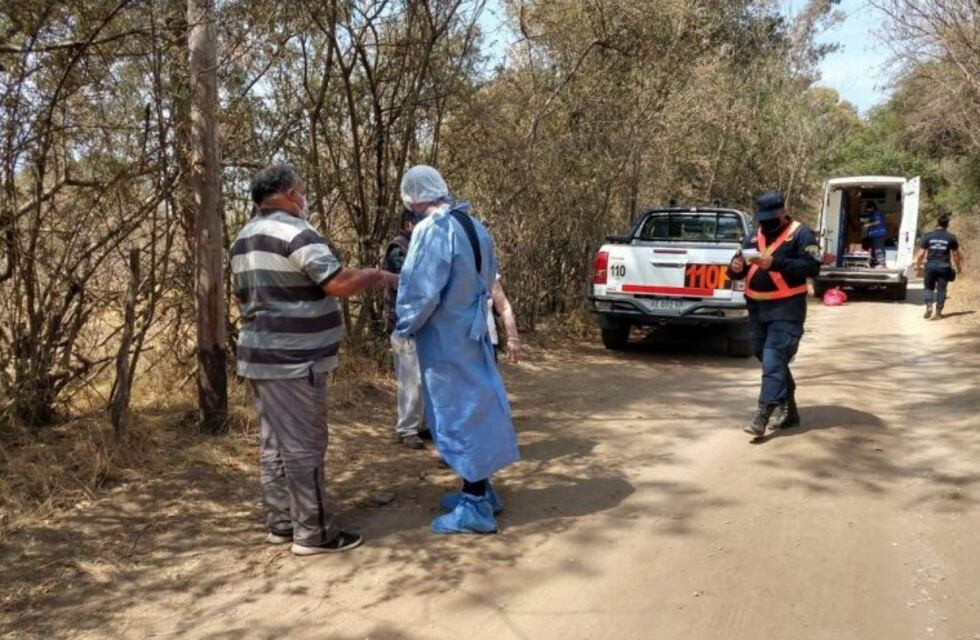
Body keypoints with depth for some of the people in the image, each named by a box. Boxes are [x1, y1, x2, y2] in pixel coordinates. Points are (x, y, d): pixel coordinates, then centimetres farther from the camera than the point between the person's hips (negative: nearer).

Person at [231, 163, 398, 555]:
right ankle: (313, 533, 5)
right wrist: (377, 276, -6)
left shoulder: (243, 240, 16)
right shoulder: (294, 232, -15)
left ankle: (280, 523, 23)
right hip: (293, 361, -10)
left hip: (261, 356, 10)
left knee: (274, 444, 14)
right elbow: (339, 283, -22)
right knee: (303, 446, -3)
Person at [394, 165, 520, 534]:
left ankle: (475, 507, 8)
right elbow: (488, 278, 17)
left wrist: (403, 327, -6)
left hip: (445, 339, -9)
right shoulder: (474, 226, 7)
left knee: (459, 413, -1)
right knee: (473, 406, 17)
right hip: (472, 331, 9)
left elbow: (422, 290, -22)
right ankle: (479, 489, 30)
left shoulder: (431, 230, -21)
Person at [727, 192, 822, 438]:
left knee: (773, 361, -14)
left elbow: (812, 267, -17)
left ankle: (762, 418, -17)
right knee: (769, 360, 15)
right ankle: (788, 411, 30)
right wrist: (736, 267, -10)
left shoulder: (800, 234, -5)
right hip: (756, 308, 7)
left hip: (786, 309, -7)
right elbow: (738, 271, 16)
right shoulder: (754, 237, 14)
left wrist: (774, 263, -25)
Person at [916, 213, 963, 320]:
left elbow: (921, 254, -2)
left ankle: (929, 306, -3)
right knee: (941, 289, 9)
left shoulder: (928, 236, -1)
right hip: (944, 267, 0)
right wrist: (959, 267, 20)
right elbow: (956, 255, 6)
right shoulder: (951, 237, 0)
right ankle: (938, 313, 11)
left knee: (929, 287, 17)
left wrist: (918, 265, 12)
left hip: (931, 266, 0)